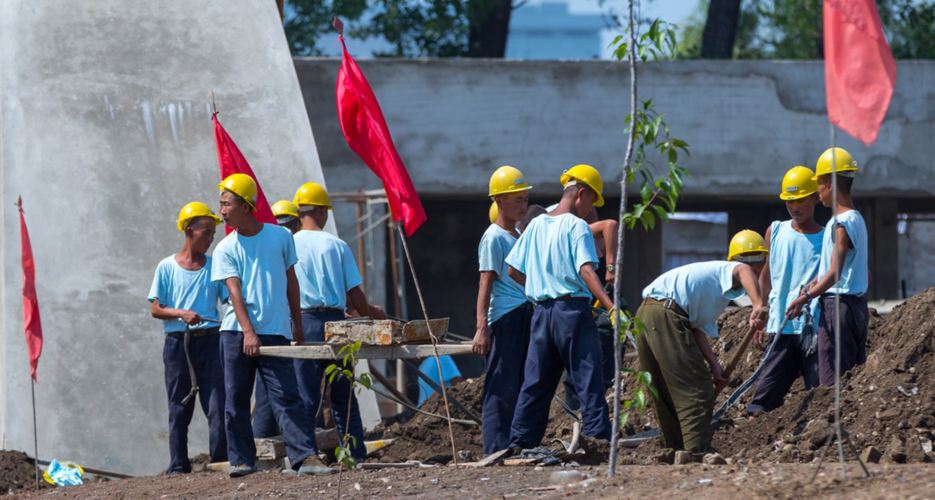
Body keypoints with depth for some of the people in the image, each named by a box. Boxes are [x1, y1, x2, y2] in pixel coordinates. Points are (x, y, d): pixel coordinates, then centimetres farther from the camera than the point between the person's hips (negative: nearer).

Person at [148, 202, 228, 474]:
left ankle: (221, 462, -2)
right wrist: (181, 313, -14)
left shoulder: (215, 266, 10)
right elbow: (155, 309, 3)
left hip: (210, 340, 1)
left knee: (217, 405, -6)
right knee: (179, 408, 1)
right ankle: (178, 467, 5)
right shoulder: (167, 268, 4)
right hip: (178, 342, -1)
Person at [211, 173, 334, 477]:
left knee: (286, 397, -8)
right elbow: (234, 291, -7)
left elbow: (290, 280, 15)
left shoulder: (280, 236, 6)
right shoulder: (225, 250, 4)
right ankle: (242, 460, 8)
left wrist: (297, 324, 14)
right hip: (237, 333, 1)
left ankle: (306, 457, -12)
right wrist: (248, 332, -19)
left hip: (275, 331, -1)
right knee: (236, 399, 1)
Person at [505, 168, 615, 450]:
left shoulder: (535, 226, 12)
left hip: (541, 311, 6)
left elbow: (513, 271, 16)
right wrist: (611, 307, -28)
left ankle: (519, 443, 13)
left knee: (535, 382, 11)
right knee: (589, 379, -4)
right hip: (573, 309, -6)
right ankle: (598, 437, -9)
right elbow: (586, 271, -20)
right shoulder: (577, 226, -7)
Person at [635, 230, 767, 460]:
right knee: (696, 390, -8)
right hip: (666, 315, -10)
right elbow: (743, 271, -25)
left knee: (666, 394, 17)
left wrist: (713, 364, 5)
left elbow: (698, 328, 19)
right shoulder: (727, 269, 3)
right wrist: (758, 305, -42)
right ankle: (698, 456, -13)